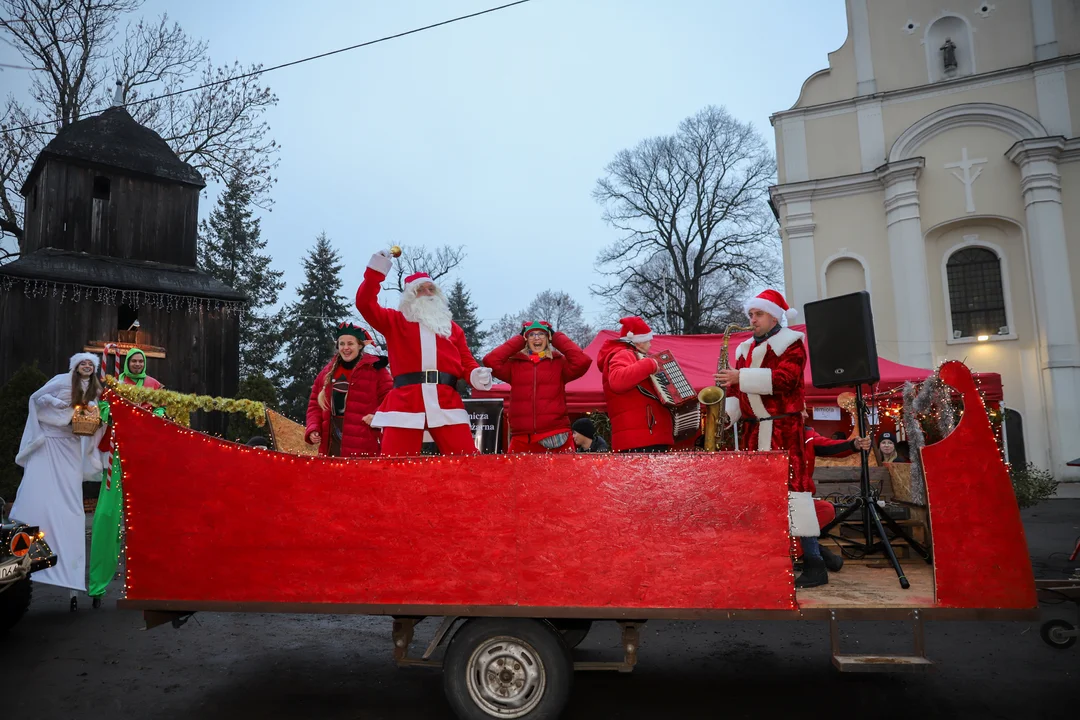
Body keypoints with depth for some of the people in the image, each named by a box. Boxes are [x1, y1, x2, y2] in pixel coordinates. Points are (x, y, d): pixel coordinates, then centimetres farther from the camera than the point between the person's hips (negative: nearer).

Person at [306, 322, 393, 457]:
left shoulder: (374, 369, 0)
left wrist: (377, 416, -21)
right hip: (331, 440, 6)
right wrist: (312, 429, 3)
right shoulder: (327, 372, 16)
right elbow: (315, 404, 18)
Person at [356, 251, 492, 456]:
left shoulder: (451, 327, 24)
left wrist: (476, 375, -4)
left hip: (446, 401, 1)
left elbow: (466, 361, 17)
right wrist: (376, 271, -2)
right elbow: (365, 304, 5)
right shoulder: (395, 321, 19)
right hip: (405, 400, -1)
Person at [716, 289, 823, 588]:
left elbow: (785, 378, -16)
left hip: (783, 428, -6)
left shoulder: (790, 342, 1)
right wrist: (725, 412, -3)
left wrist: (741, 377, -21)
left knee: (791, 486, -12)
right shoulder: (745, 349, 19)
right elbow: (738, 390, 17)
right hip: (752, 430, 7)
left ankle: (814, 564, -5)